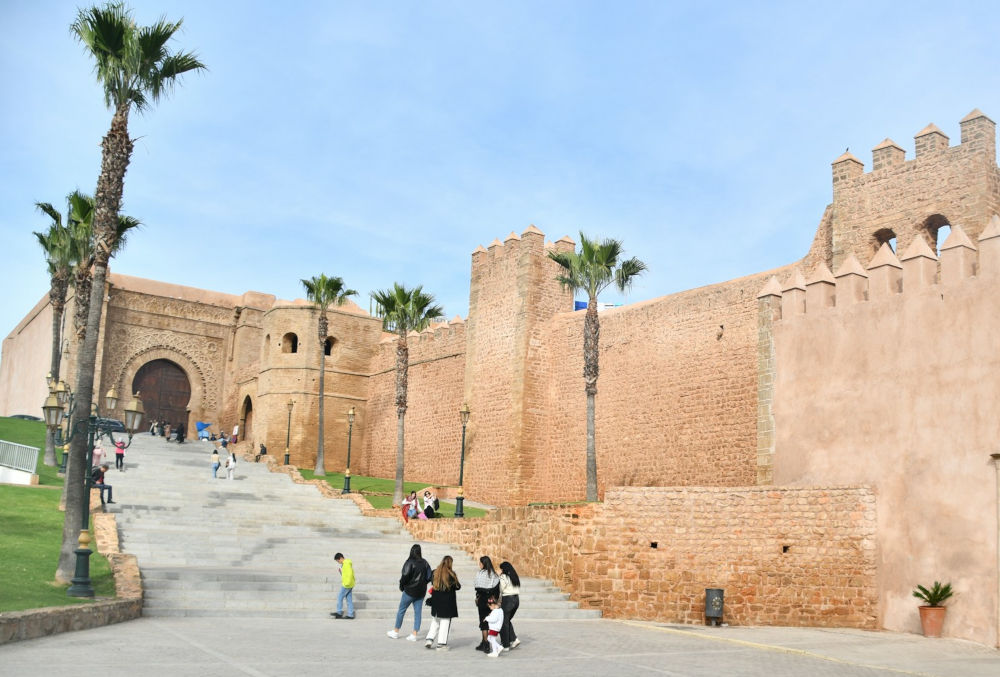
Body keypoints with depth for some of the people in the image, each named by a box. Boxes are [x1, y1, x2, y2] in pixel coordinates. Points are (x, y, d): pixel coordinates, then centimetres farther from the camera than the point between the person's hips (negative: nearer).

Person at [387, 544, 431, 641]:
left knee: (401, 610, 10)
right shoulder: (424, 563, 0)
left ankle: (395, 632, 19)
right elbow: (429, 576, 1)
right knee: (418, 612, 7)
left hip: (410, 590, -4)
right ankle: (414, 634, 7)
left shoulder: (410, 562, -15)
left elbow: (405, 576, -20)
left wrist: (401, 586, -4)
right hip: (421, 591, 5)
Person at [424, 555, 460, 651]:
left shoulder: (435, 573, 0)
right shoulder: (451, 574, -13)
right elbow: (458, 587, -5)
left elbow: (432, 584, 11)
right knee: (445, 623, 3)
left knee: (435, 622, 18)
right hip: (448, 602, -4)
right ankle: (441, 644, 4)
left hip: (436, 601, 4)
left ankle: (429, 639, 10)